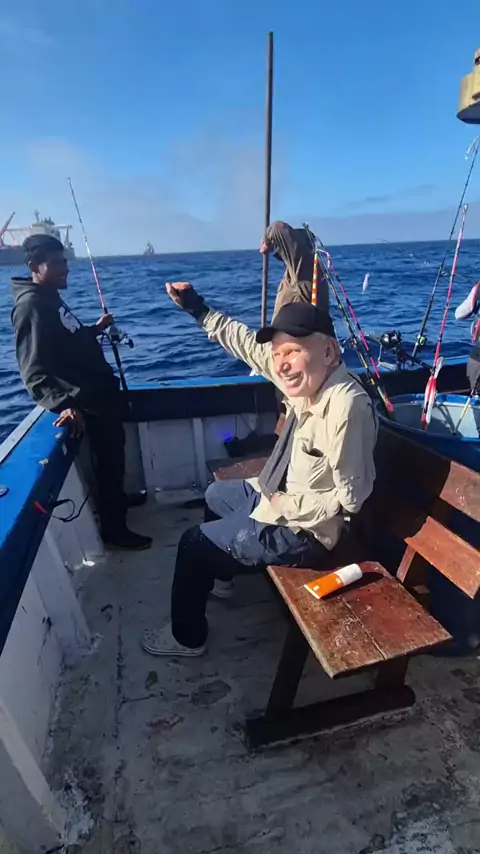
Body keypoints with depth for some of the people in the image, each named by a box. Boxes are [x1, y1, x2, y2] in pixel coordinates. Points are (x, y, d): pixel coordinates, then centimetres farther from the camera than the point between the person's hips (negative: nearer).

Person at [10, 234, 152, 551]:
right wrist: (63, 403, -43)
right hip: (87, 401, -10)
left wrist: (96, 328, 16)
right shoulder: (31, 307, -20)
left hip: (101, 391, 10)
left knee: (115, 452, 23)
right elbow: (35, 371, -29)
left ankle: (118, 498, 45)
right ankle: (114, 528, 19)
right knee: (109, 459, 2)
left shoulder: (52, 298, 11)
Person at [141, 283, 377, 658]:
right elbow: (249, 344, 1)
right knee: (216, 495, 29)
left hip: (303, 530, -9)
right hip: (285, 497, 9)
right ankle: (220, 576, 52)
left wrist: (284, 507, -20)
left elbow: (350, 497, -28)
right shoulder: (307, 377, -9)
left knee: (194, 543, 2)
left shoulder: (347, 407, -34)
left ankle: (188, 637, 28)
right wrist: (199, 309, 4)